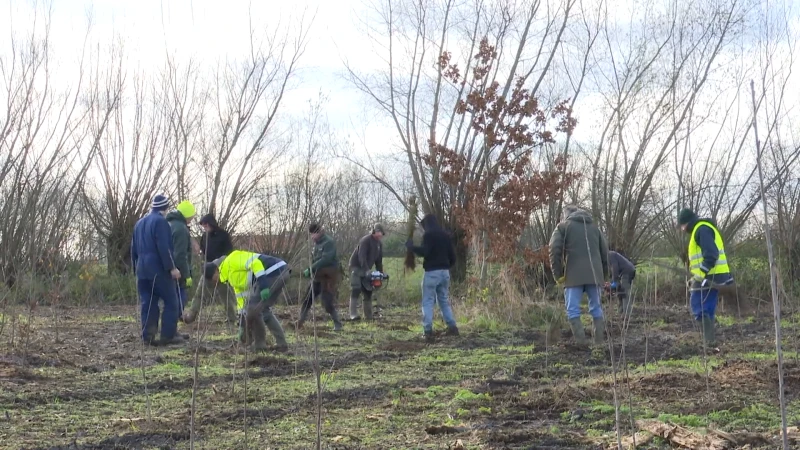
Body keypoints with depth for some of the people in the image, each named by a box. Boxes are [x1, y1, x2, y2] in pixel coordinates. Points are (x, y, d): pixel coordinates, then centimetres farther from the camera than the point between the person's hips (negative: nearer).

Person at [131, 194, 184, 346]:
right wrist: (172, 267, -17)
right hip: (159, 270, -8)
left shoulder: (139, 223, 17)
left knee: (148, 304, 8)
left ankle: (148, 336, 3)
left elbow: (134, 249, 21)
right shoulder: (160, 221, -9)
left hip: (142, 270, 8)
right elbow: (164, 247, -18)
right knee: (171, 302, 0)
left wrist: (136, 268, 26)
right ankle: (168, 335, -4)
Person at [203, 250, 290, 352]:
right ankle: (281, 343, 21)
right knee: (263, 310, 21)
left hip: (275, 271, -11)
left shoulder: (232, 261, -6)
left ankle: (259, 344, 10)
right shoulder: (233, 277, 24)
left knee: (253, 308, -4)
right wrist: (242, 319, 31)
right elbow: (241, 297, 30)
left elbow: (255, 263, -19)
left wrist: (262, 285, -25)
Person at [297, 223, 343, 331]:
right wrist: (310, 271, 1)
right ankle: (300, 322, 13)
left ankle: (338, 324, 7)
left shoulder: (329, 242, -16)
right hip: (318, 276, 8)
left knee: (328, 303, -8)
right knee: (307, 299, 5)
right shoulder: (316, 243, 10)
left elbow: (325, 260, -26)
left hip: (329, 277, -8)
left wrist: (310, 269, -28)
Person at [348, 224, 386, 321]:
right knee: (356, 290, -17)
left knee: (368, 291, 5)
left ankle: (368, 316, 9)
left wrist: (380, 273, 3)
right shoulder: (365, 240, -20)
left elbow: (379, 260, 12)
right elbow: (362, 257, -29)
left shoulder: (379, 244, 7)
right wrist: (367, 271, -36)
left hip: (366, 269, 8)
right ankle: (353, 315, -23)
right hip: (356, 266, -8)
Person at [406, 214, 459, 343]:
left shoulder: (428, 235, -7)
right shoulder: (445, 235, 13)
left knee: (428, 302, -2)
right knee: (444, 300, 16)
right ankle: (452, 327, 8)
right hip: (445, 271, 6)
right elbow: (452, 255, 13)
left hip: (432, 272, -6)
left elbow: (424, 252, -19)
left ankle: (428, 331, -10)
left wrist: (411, 246, -7)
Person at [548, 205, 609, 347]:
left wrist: (558, 274, 0)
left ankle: (581, 341, -13)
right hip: (594, 274, 4)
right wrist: (604, 274, 23)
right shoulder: (594, 227, 23)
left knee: (573, 309, -2)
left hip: (574, 275, -4)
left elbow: (555, 250, -4)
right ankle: (600, 341, 8)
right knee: (596, 308, 12)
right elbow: (605, 252, 21)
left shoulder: (563, 226, 9)